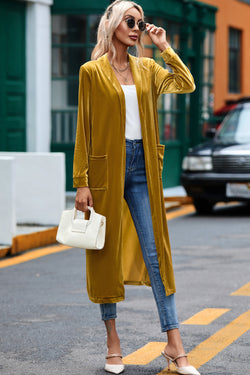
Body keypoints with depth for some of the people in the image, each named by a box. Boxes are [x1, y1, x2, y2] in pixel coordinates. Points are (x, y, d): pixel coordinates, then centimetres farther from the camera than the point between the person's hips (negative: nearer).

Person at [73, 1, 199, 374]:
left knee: (156, 250, -1)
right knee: (107, 252, 3)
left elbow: (186, 84, 0)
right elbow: (84, 129, -3)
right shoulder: (92, 71, 0)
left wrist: (164, 46, 2)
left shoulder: (147, 69, 12)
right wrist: (81, 181, -7)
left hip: (142, 165, 3)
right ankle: (113, 342, 14)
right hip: (107, 166, -3)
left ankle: (174, 343, 0)